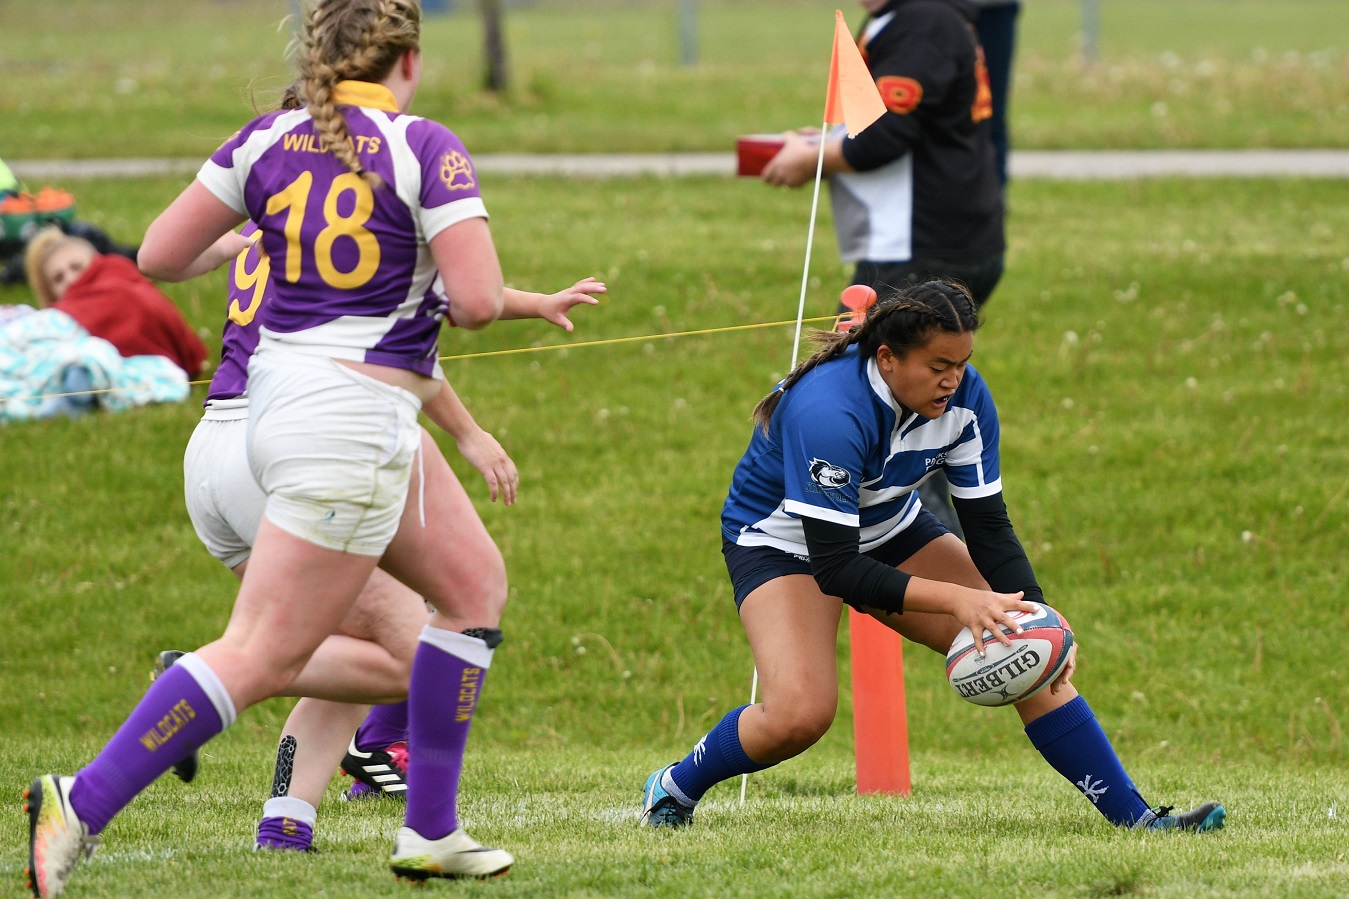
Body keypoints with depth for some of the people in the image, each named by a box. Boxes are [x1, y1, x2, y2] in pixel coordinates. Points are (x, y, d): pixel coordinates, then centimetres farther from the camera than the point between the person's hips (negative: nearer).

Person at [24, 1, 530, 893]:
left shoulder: (268, 142, 5)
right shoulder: (424, 149, -10)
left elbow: (159, 256, 6)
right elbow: (477, 300, -17)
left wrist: (233, 242, 27)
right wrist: (448, 295, 6)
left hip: (282, 399, 8)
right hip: (354, 418, -8)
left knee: (470, 602, 19)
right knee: (263, 655, -8)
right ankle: (83, 803, -14)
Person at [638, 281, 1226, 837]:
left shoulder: (964, 396, -19)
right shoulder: (828, 411, -38)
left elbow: (989, 528, -11)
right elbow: (835, 568, -36)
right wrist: (953, 598, -43)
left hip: (889, 529, 6)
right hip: (785, 538, -6)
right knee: (801, 713, -28)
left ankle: (1134, 817, -2)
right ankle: (674, 788, 1)